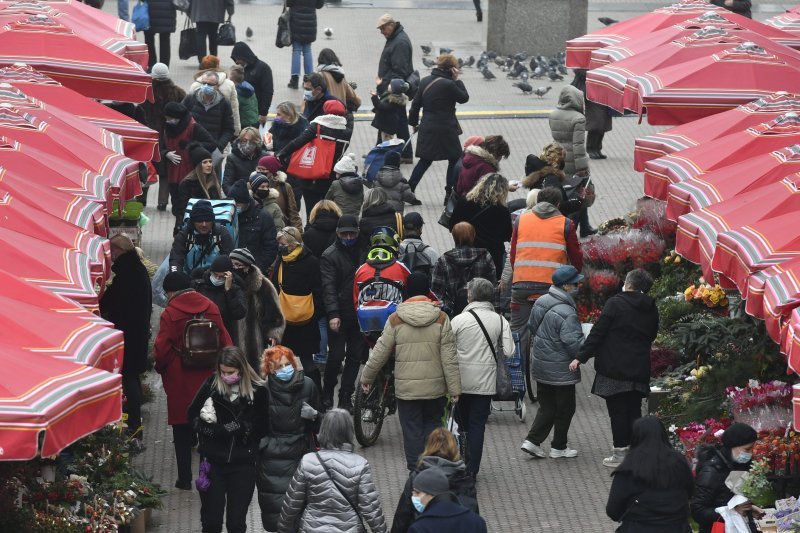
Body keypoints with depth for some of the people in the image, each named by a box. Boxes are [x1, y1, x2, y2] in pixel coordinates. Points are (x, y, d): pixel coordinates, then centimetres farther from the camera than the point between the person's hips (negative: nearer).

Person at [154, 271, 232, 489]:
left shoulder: (170, 314, -13)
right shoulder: (211, 308, 0)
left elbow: (162, 349, -13)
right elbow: (224, 341, 2)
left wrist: (160, 367, 6)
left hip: (180, 381, -4)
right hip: (208, 379, 4)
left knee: (182, 432, 6)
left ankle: (185, 478, 9)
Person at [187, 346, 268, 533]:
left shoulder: (258, 391, -9)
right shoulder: (211, 385, -6)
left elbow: (262, 428, -1)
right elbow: (192, 414, 4)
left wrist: (239, 427, -15)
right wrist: (209, 429, -12)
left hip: (242, 463, -1)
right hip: (213, 461, 1)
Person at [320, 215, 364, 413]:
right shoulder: (330, 256, -3)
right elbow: (329, 287, -13)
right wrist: (333, 314, -24)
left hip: (359, 315, 4)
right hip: (339, 317, -4)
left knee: (355, 357, 5)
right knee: (336, 356, -5)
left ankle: (346, 397, 14)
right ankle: (327, 394, 13)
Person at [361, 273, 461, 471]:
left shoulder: (395, 319, -6)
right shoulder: (441, 319, -5)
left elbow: (380, 352, 0)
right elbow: (449, 358, -5)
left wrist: (366, 377, 14)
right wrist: (454, 388, 0)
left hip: (406, 388, -1)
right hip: (435, 387, 1)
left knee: (412, 432, 6)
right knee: (432, 425, 16)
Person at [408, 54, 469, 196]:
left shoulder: (425, 81, 4)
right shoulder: (448, 84, -18)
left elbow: (415, 104, 9)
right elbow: (464, 98, -4)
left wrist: (413, 122, 21)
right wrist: (457, 80, -5)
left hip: (427, 129, 6)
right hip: (446, 130, -6)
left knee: (425, 160, 16)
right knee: (454, 160, 10)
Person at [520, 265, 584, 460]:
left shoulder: (540, 302, 2)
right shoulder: (566, 313, -24)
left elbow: (532, 327, 15)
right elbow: (574, 343, -26)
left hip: (540, 366, 8)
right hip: (561, 369, -8)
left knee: (546, 406, 18)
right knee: (565, 408, 9)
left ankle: (532, 441, 10)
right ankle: (559, 447, 19)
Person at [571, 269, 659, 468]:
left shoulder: (615, 303, -10)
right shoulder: (651, 309, 7)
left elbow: (598, 332, -12)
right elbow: (652, 336, 16)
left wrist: (581, 357, -9)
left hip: (615, 368, -5)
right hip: (639, 369, 5)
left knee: (617, 412, 1)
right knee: (634, 411, 12)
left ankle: (620, 453, 3)